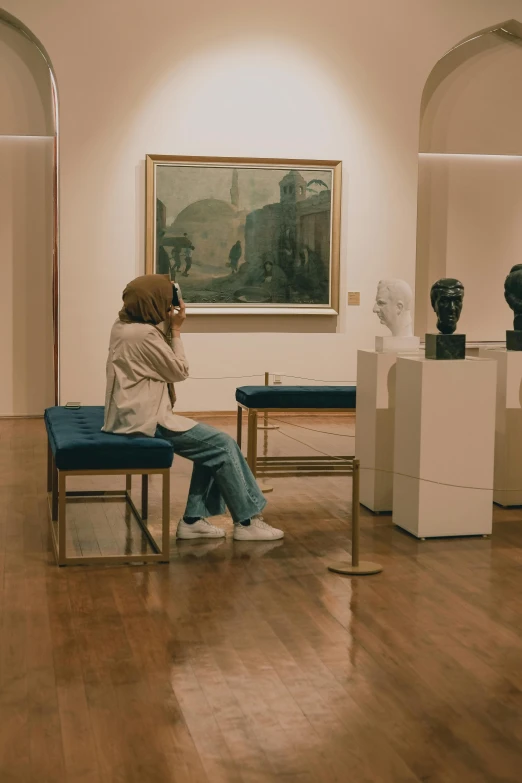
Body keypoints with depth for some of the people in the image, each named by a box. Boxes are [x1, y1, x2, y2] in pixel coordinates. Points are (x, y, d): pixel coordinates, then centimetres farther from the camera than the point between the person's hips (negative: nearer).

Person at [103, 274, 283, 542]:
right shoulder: (143, 333, -20)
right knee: (222, 444, -7)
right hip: (145, 420, -10)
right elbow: (180, 371, -10)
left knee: (213, 444, 11)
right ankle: (246, 521, 2)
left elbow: (161, 362, 18)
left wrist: (168, 328, 6)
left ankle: (194, 519, 10)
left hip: (137, 415, 10)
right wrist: (176, 330, -3)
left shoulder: (125, 325, 10)